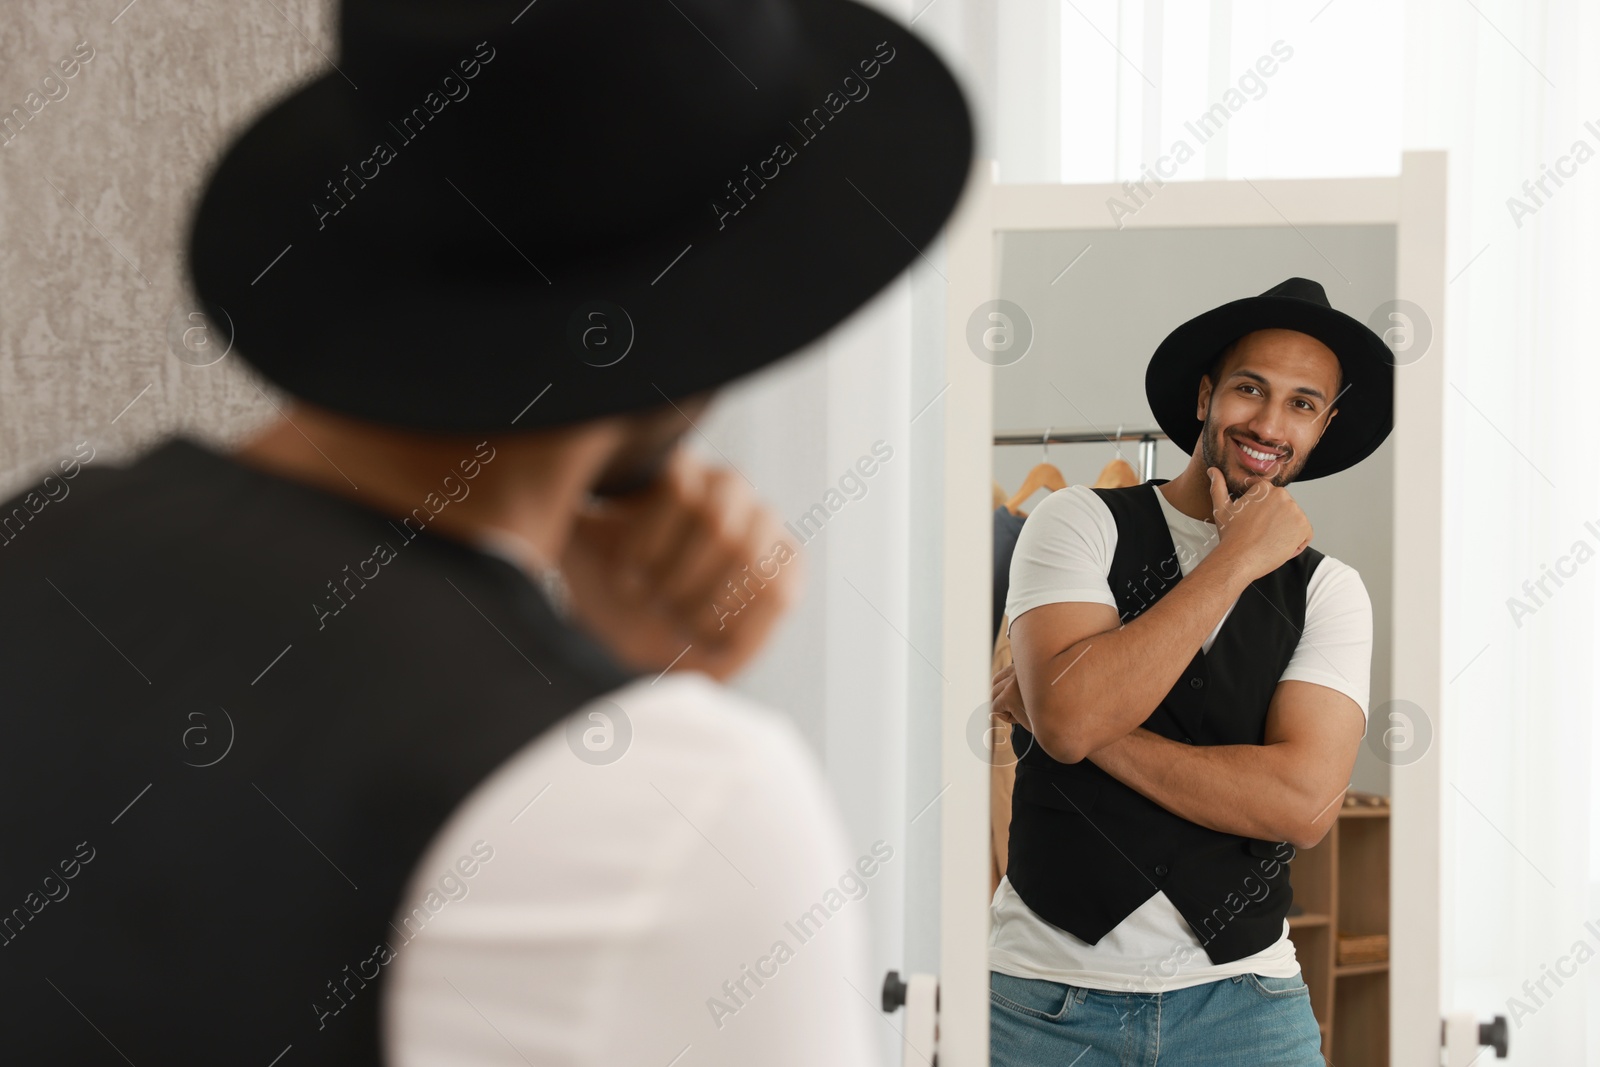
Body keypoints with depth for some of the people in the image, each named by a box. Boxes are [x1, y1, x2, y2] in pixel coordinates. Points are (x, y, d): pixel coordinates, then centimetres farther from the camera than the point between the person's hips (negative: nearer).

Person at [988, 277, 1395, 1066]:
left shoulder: (1329, 591, 4)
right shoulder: (1081, 522, 0)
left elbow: (1304, 802, -12)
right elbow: (1069, 715, -18)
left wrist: (1082, 728, -14)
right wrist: (1235, 561, -13)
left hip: (1239, 996, 1)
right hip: (1047, 987, -1)